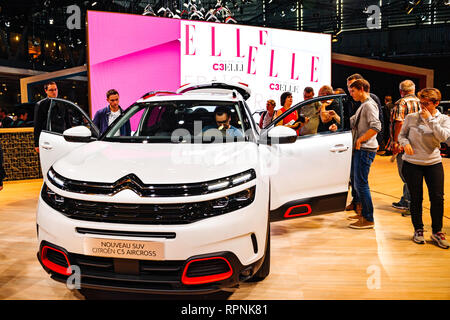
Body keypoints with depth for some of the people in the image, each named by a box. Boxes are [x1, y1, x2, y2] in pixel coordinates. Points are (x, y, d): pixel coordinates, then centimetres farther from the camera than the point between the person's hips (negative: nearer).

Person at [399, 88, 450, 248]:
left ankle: (437, 231, 18)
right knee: (416, 199, 5)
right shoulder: (411, 117, 1)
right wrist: (405, 143, -12)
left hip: (434, 163, 1)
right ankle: (418, 230, 21)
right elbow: (401, 135, 9)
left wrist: (430, 119, -15)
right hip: (412, 163, -1)